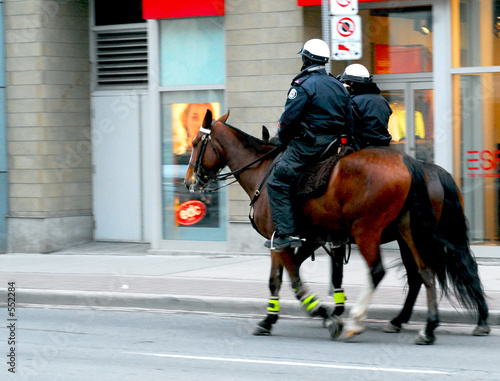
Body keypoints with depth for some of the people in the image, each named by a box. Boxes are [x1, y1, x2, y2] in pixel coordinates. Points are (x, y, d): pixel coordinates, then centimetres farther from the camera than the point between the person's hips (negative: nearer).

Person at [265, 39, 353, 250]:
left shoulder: (303, 85, -9)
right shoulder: (339, 86, 15)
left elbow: (288, 119, -14)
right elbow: (349, 122, 19)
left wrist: (283, 142, 2)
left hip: (308, 145, -8)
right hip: (334, 144, 8)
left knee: (277, 182, -6)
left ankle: (286, 233, -16)